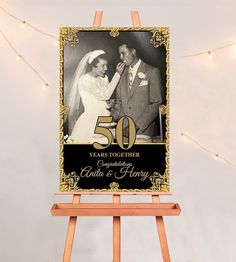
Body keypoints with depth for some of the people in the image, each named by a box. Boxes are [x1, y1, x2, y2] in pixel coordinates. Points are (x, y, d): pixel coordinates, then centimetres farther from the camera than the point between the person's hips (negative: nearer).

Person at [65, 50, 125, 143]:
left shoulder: (103, 78, 9)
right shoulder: (84, 80, -12)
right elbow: (105, 95, -18)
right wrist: (117, 74, -14)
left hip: (104, 119, 6)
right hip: (90, 120, -6)